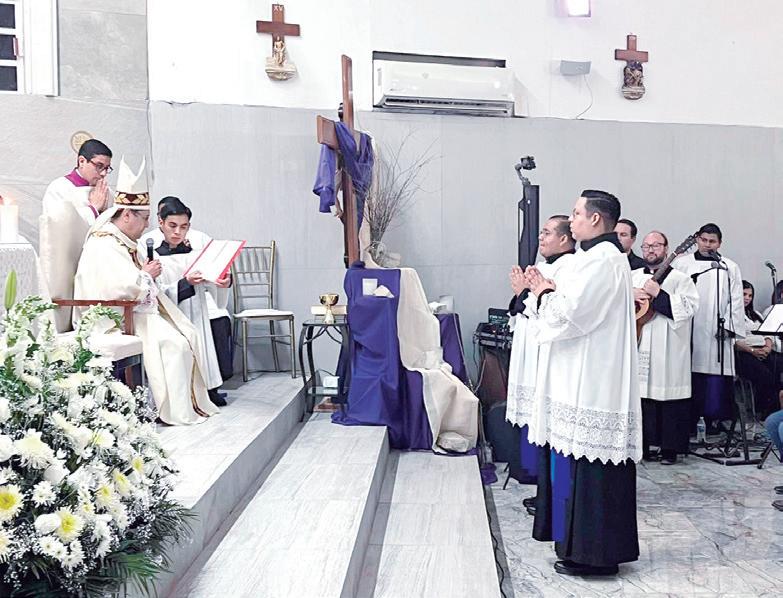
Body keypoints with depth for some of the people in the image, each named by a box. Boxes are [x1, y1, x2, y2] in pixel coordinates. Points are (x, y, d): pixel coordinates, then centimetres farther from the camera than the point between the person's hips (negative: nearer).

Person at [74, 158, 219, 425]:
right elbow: (120, 288, -30)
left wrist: (147, 273, 6)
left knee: (188, 333, 0)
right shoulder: (102, 246, -18)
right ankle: (178, 411, -14)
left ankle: (193, 401, 0)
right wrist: (147, 275, -12)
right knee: (172, 343, -22)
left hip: (140, 309, 10)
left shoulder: (123, 242, 15)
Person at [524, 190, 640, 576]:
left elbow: (570, 314, -21)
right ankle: (581, 540, 26)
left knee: (587, 464, -3)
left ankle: (591, 552, 8)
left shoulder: (601, 260, -16)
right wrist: (549, 290, 7)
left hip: (591, 382, -11)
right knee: (579, 460, 15)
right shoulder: (600, 255, 16)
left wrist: (544, 294, -4)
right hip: (586, 379, 11)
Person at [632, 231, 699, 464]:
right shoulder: (632, 277, 15)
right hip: (636, 348, 4)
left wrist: (658, 294, -16)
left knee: (668, 399, -1)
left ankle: (670, 449, 11)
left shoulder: (680, 279, 2)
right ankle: (640, 445, 18)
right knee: (638, 395, 7)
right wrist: (630, 296, -7)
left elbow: (688, 309, -12)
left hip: (667, 351, -4)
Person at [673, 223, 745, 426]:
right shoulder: (682, 263, 11)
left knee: (716, 380, -4)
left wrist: (728, 326, -3)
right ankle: (689, 422, 6)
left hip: (716, 333, 1)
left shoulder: (730, 268, 14)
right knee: (691, 380, -2)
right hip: (688, 331, -1)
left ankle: (714, 420, 5)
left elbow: (736, 301, 9)